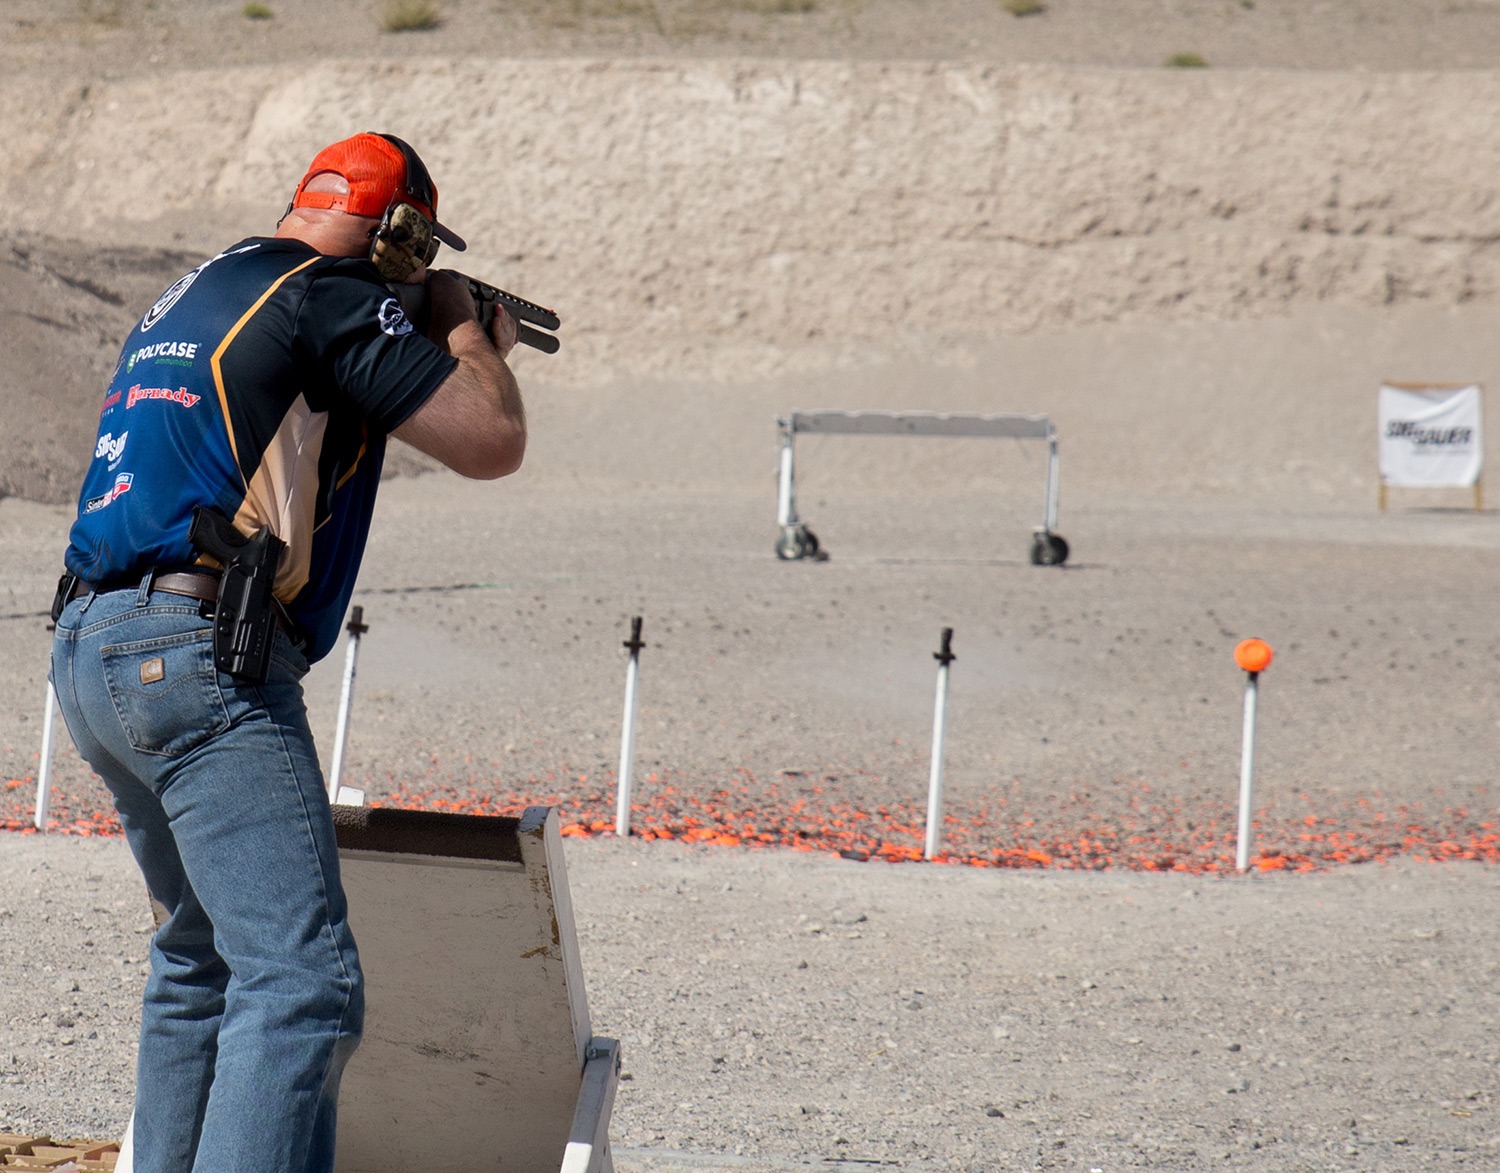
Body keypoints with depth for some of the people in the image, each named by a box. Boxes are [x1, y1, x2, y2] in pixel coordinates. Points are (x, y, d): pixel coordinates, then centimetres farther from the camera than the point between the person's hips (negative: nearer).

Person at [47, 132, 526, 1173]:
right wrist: (461, 328, 11)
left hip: (94, 655, 10)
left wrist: (468, 350, 34)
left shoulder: (197, 293, 22)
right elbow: (491, 443, -8)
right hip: (196, 656, -10)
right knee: (303, 983, -16)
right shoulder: (329, 297, -6)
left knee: (202, 957, 22)